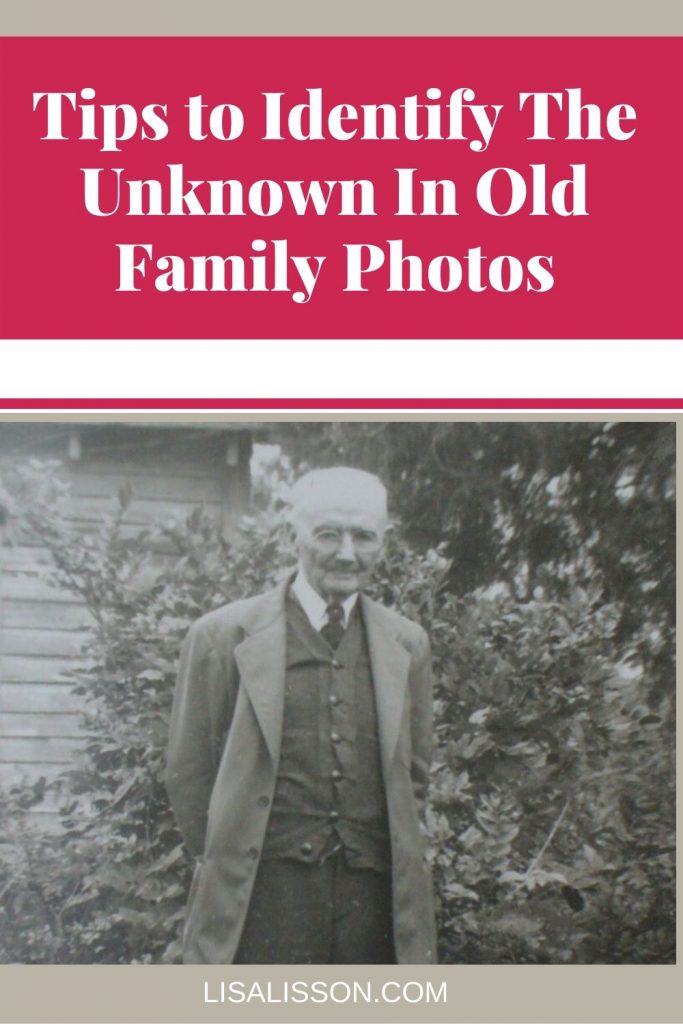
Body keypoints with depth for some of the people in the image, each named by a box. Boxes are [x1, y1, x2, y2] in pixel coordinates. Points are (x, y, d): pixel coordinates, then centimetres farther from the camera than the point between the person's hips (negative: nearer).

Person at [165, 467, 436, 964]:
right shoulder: (224, 636, 0)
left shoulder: (408, 644, 10)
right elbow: (188, 773, 4)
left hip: (372, 898, 3)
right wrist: (225, 862, 6)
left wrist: (395, 856, 10)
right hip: (262, 896, -3)